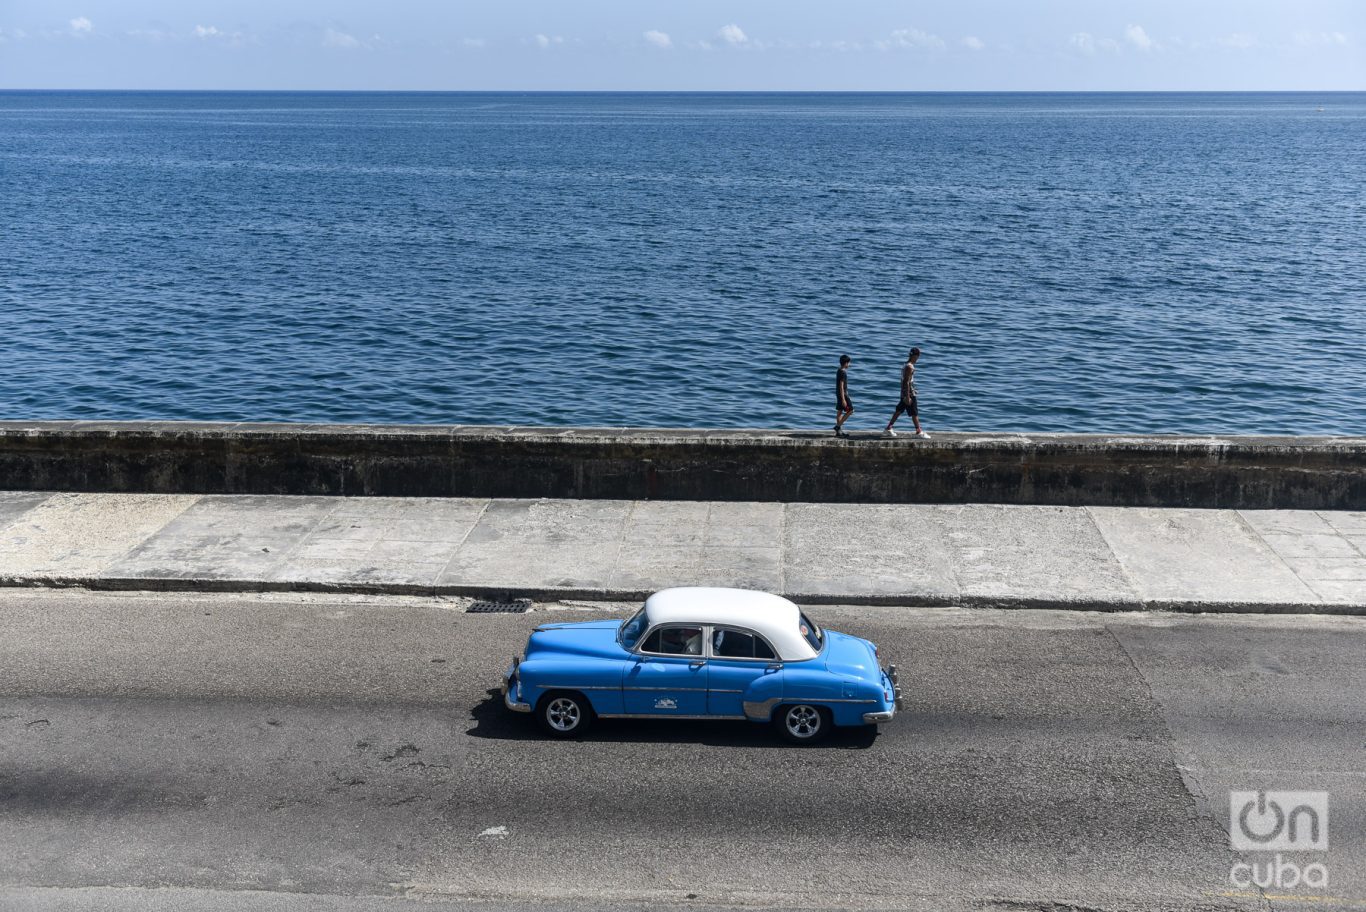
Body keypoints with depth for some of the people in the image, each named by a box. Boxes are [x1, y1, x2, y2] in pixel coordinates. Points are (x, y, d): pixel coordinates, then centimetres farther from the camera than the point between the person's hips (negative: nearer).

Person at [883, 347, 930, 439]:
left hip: (904, 393, 10)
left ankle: (888, 429, 16)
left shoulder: (906, 365, 12)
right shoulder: (910, 367, -19)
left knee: (899, 411, 13)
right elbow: (906, 382, -23)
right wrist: (908, 397, -23)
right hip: (909, 393, -10)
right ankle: (919, 432, 4)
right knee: (914, 413, -2)